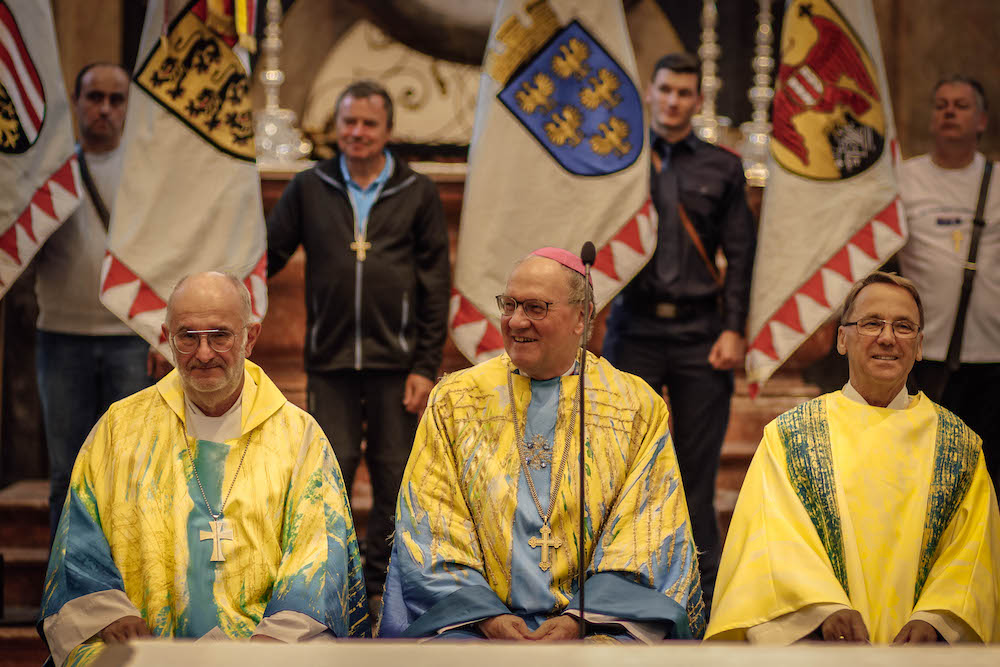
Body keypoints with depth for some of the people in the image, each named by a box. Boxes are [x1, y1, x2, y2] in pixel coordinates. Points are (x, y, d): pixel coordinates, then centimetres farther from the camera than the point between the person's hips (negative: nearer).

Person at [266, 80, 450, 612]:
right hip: (330, 359, 0)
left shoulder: (417, 193, 5)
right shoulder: (309, 188, 7)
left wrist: (427, 365, -2)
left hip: (396, 359, 0)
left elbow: (436, 285, 4)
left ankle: (382, 582, 18)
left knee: (393, 475, 4)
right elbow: (269, 254, 12)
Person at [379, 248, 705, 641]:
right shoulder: (454, 401, 11)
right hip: (473, 609, 1)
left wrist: (582, 617, -11)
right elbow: (433, 524, 6)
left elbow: (646, 529, 3)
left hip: (600, 616, 0)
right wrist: (484, 613, -10)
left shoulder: (639, 408, 9)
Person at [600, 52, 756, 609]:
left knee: (699, 463, 2)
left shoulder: (723, 168, 10)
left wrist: (735, 329, -2)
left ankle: (705, 581, 11)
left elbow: (740, 254, 7)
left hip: (700, 331, 0)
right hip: (636, 327, 0)